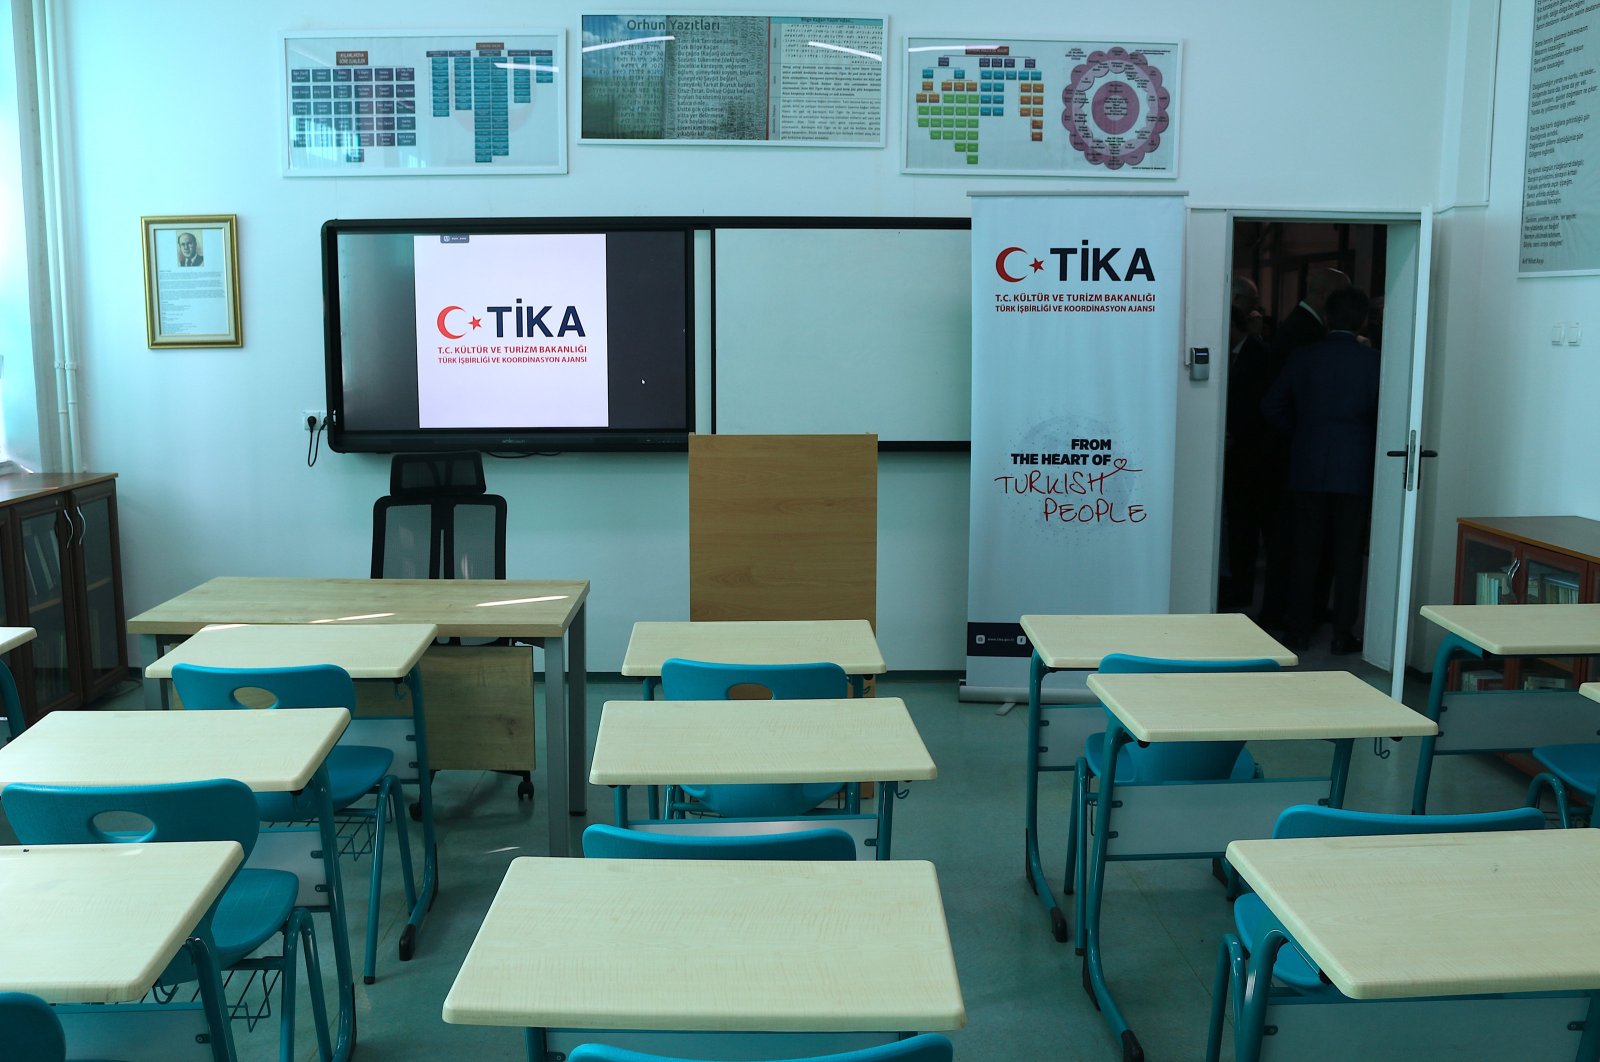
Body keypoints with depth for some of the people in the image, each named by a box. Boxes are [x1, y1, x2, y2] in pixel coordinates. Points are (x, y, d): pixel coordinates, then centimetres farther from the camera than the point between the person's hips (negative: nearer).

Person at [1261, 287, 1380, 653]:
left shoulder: (1303, 357, -1)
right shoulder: (1372, 361, -5)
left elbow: (1272, 407, 2)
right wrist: (1369, 447, 15)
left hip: (1307, 470, 1)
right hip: (1355, 472, -1)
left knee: (1303, 553, 7)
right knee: (1347, 555, 6)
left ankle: (1299, 630, 11)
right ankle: (1342, 634, 8)